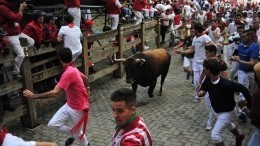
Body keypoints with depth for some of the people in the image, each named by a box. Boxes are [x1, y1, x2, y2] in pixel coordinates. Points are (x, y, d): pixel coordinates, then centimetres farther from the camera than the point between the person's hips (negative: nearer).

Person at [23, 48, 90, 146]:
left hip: (79, 108, -8)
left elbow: (54, 93, -36)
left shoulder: (69, 73, -31)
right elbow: (86, 79, 16)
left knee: (78, 133, 11)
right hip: (69, 105, 8)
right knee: (53, 124, 5)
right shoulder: (72, 69, -1)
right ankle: (72, 134, 29)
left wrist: (34, 96, -29)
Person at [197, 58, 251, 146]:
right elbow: (203, 88, -2)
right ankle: (239, 137, 65)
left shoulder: (227, 84, -37)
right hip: (217, 111, 8)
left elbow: (244, 89, -27)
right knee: (228, 125, 34)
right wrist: (200, 92, -27)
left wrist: (250, 105, -17)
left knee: (215, 135, -15)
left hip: (227, 112, -7)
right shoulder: (208, 80, -18)